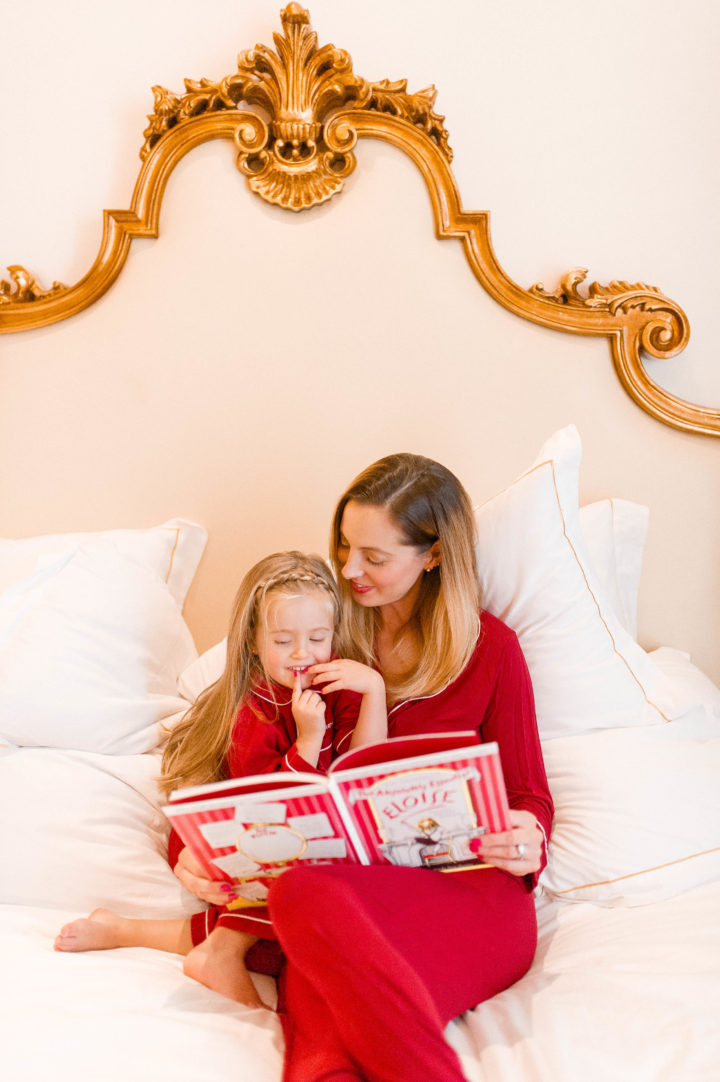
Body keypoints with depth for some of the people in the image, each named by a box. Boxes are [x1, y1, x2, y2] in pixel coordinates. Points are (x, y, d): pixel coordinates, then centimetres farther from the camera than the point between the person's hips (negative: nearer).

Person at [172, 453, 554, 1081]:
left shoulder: (489, 647, 7)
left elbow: (528, 796, 11)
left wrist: (526, 846, -13)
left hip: (471, 895, -2)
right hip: (354, 882, 2)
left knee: (306, 896, -36)